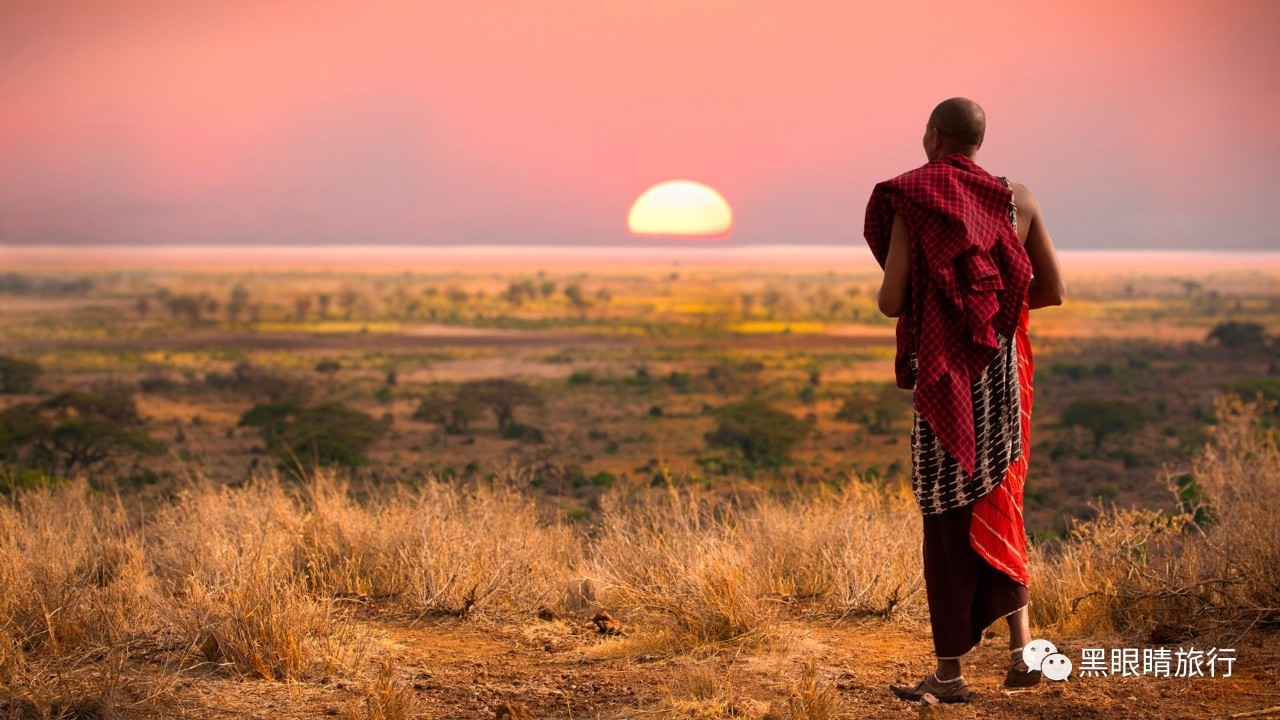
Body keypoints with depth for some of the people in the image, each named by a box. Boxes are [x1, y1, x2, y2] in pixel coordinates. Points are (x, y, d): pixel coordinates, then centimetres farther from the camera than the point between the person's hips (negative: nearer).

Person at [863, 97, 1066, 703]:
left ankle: (949, 670, 7)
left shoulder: (910, 202, -9)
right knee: (997, 501, 17)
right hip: (1004, 372, 4)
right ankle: (1021, 646, 8)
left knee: (947, 514, 3)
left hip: (943, 375, -4)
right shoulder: (1016, 200, 3)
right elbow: (1053, 291, 5)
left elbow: (890, 301, -12)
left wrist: (906, 299, 11)